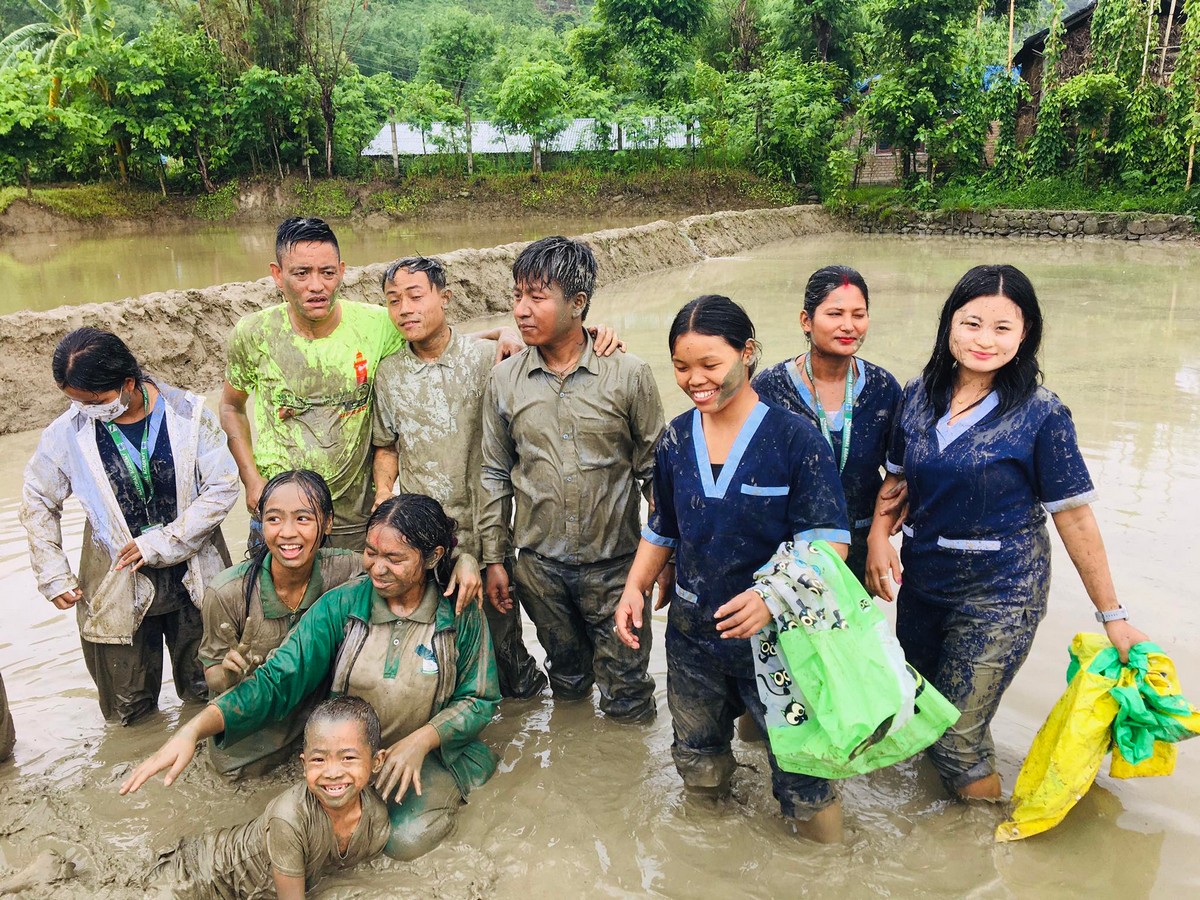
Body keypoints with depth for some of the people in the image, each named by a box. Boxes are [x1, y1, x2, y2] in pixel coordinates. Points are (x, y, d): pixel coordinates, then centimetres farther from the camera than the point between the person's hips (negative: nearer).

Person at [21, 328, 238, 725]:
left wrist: (162, 543, -16)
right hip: (117, 588, 1)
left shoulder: (187, 414, -13)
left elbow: (223, 488, -12)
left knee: (206, 692, 16)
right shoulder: (67, 433, -10)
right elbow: (38, 503, 4)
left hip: (193, 580, 0)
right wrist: (53, 575, -1)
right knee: (127, 712, 12)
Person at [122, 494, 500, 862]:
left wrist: (420, 741, -21)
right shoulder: (342, 605, -11)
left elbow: (479, 700, -4)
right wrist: (195, 729, -31)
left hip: (428, 751, -2)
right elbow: (278, 678, -17)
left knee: (406, 839, -24)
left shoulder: (460, 615, -12)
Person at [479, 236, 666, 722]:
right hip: (539, 563, 2)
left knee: (627, 696, 10)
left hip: (615, 560, -2)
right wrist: (494, 559, 6)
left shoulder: (628, 375, -10)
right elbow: (495, 475, 6)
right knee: (566, 675, 23)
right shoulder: (505, 380, -2)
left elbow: (655, 469, -3)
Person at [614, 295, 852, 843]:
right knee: (697, 766, 22)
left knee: (799, 771, 4)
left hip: (775, 635, -5)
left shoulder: (795, 438, -13)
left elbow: (828, 540, -15)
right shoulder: (675, 440, 2)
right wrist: (634, 589, -2)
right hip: (692, 633, 5)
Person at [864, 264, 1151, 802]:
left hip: (999, 593, -5)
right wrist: (879, 536, -8)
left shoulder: (1041, 415, -14)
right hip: (921, 579, 5)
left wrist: (1112, 616, -5)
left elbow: (1073, 515, -10)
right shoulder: (919, 396, -1)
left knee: (957, 736, -3)